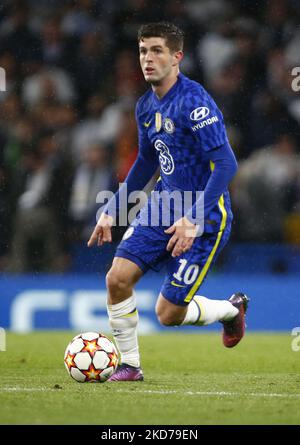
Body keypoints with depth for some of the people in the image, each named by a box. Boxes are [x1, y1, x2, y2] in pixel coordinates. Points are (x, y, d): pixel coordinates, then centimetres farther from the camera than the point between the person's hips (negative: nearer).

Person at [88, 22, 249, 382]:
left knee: (168, 314, -5)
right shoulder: (146, 106, 5)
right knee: (118, 278, -10)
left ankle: (232, 309, 25)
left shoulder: (194, 102, -21)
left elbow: (226, 164, -25)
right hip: (164, 204, 7)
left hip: (205, 216, -7)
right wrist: (111, 211, 22)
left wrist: (194, 220, -31)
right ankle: (129, 365, 6)